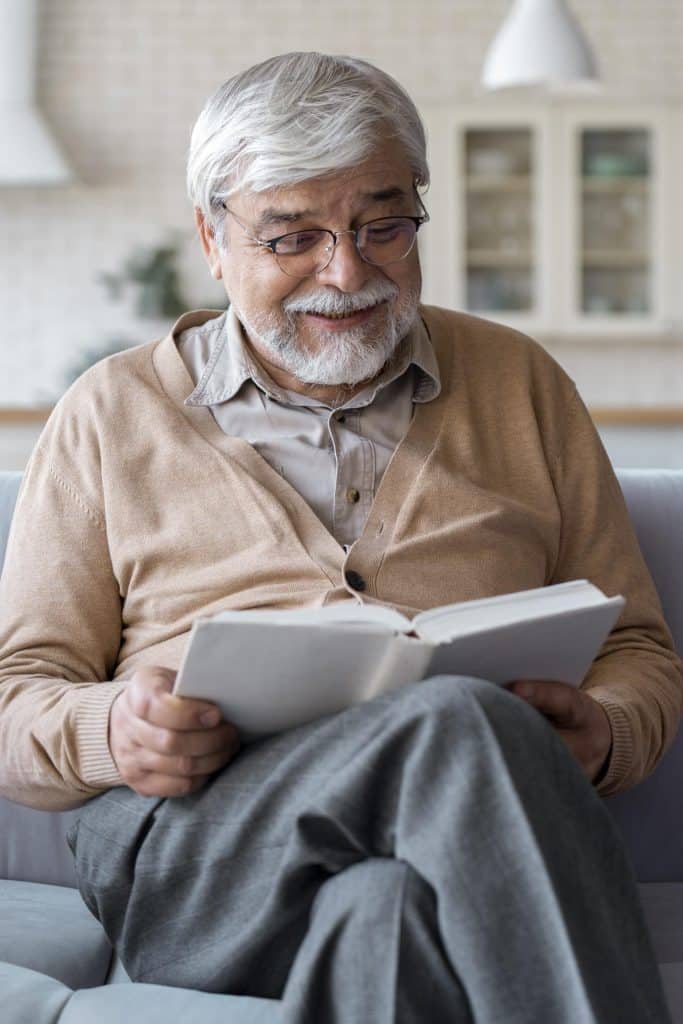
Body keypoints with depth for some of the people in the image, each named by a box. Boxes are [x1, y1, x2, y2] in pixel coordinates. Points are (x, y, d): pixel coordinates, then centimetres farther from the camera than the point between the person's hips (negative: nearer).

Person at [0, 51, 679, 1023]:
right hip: (192, 849, -1)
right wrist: (110, 732, -11)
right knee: (460, 723, -33)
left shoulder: (520, 384, 21)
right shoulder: (113, 413, 17)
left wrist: (601, 736, -3)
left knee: (389, 907, -38)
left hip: (475, 839, 1)